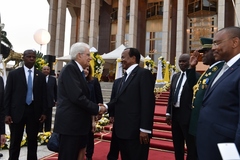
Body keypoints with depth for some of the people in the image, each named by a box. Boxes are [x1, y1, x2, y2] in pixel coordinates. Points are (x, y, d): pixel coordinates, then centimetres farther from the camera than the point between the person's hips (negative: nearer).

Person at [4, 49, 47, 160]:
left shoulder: (41, 76, 6)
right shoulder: (13, 74, 1)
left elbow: (44, 95, 7)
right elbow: (7, 95, 0)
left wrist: (44, 112, 0)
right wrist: (7, 114, -6)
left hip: (34, 111, 2)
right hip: (17, 111, -1)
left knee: (33, 141, 11)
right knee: (15, 142, 8)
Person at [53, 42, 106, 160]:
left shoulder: (78, 70, 14)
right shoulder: (70, 68, -15)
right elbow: (77, 97, -23)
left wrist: (95, 109, -1)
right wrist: (97, 109, -14)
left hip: (78, 122, 10)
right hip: (70, 122, -10)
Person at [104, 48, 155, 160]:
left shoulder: (144, 73, -9)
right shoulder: (126, 76, 19)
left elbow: (148, 102, -17)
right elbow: (119, 99, 14)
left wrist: (145, 129, -20)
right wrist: (106, 106, -4)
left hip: (136, 131, -8)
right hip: (122, 130, 9)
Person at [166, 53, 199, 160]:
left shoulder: (196, 76, -11)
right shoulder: (175, 76, 12)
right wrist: (168, 112, 11)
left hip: (188, 115, -7)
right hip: (175, 113, 7)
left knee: (191, 144, 7)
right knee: (177, 143, 19)